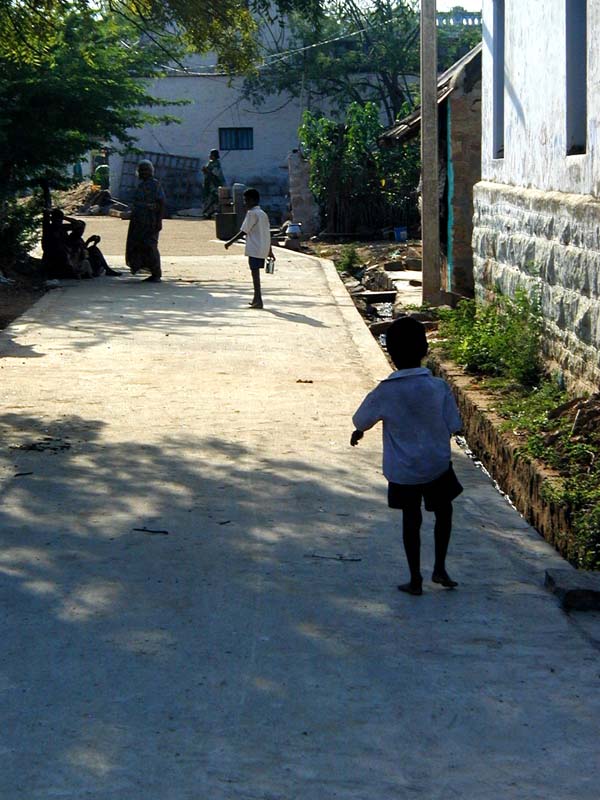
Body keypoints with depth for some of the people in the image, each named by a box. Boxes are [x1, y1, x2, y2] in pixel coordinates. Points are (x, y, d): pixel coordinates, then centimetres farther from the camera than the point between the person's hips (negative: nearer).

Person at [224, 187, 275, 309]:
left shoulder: (252, 213, -11)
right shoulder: (263, 214, 15)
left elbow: (243, 231, -14)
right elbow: (268, 233, 17)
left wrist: (230, 242, -8)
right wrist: (270, 251, 21)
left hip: (254, 249, -9)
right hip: (262, 249, 9)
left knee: (255, 272, -7)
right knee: (255, 272, 17)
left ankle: (258, 301, -9)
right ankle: (256, 298, 23)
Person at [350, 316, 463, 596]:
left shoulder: (385, 392, -16)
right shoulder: (438, 387, -14)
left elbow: (361, 421, 0)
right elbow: (453, 426, -4)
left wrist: (358, 433, 22)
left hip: (402, 470, 0)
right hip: (437, 465, 0)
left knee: (411, 519, 15)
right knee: (443, 511, 23)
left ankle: (415, 579, 19)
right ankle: (440, 568, 21)